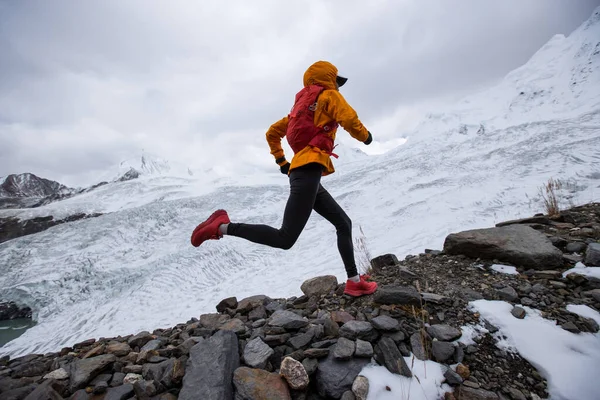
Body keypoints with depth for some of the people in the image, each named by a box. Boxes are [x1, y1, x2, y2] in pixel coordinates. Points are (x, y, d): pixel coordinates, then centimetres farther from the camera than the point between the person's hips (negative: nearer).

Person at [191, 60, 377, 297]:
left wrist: (282, 162, 30)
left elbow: (272, 133, 29)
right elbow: (350, 120, -11)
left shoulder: (302, 106, 29)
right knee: (285, 239, -14)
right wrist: (365, 136, 9)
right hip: (309, 170, -10)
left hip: (301, 172, 10)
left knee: (343, 224, 15)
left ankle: (354, 281, 18)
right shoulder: (329, 95, 8)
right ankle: (222, 226, -10)